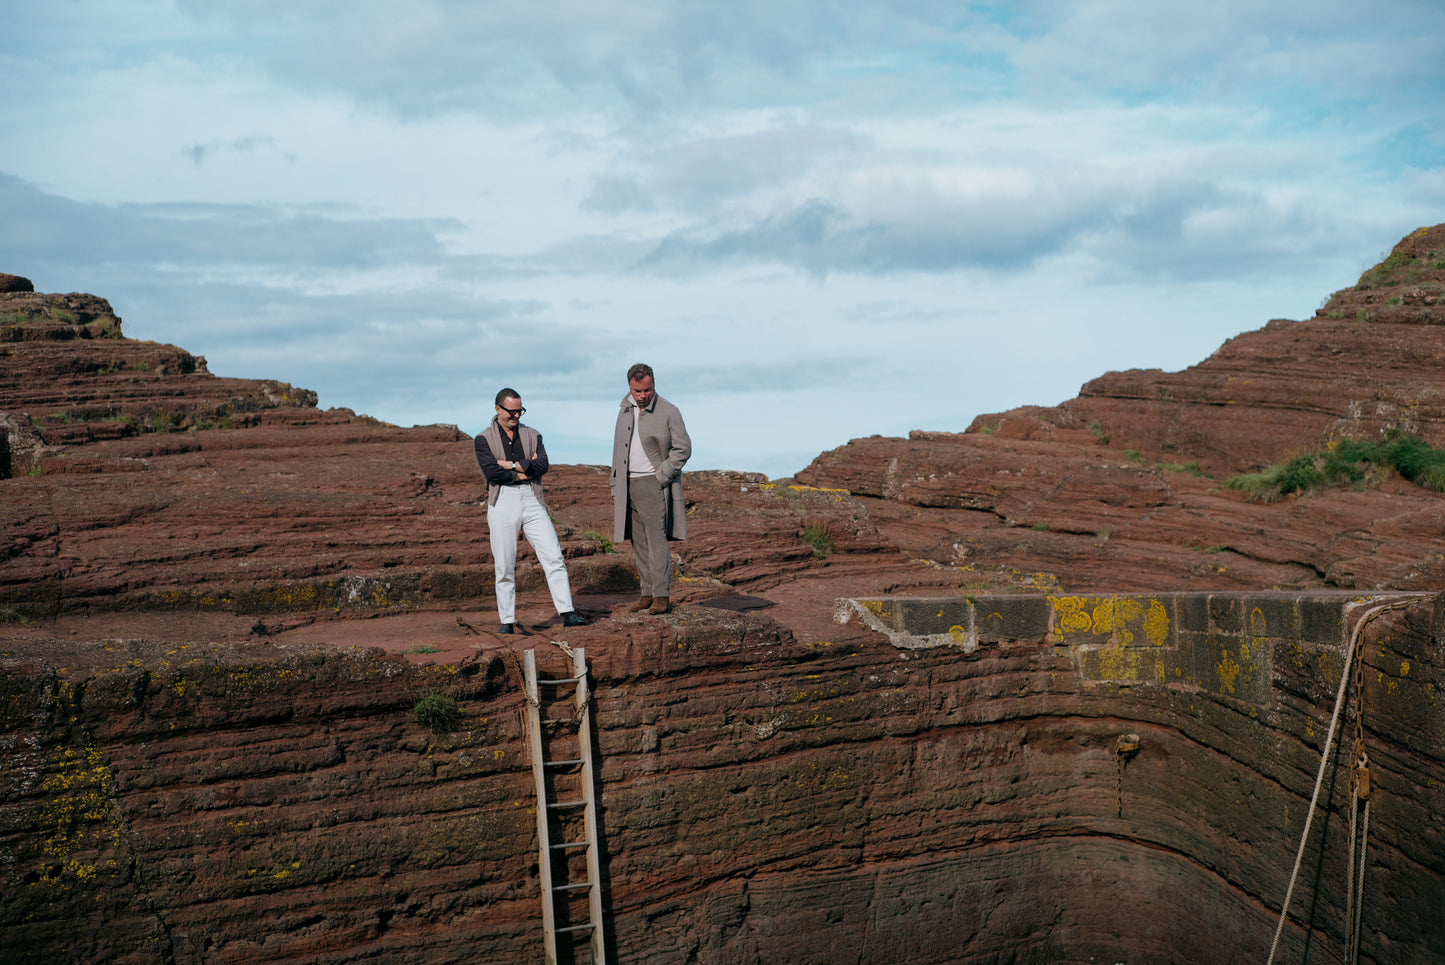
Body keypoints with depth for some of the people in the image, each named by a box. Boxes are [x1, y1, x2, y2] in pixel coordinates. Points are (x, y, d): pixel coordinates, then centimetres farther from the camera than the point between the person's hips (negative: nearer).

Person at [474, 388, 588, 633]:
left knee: (554, 557, -5)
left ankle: (567, 613, -4)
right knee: (505, 567, 1)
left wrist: (512, 465, -8)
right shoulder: (483, 439, 5)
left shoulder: (532, 435, 15)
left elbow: (543, 465, -3)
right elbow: (491, 471, -11)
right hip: (502, 502, -2)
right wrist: (525, 471, -4)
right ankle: (507, 621, 9)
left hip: (532, 502, 2)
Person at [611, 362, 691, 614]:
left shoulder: (668, 411, -5)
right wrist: (615, 488, 16)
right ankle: (647, 594, 10)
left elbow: (683, 448, -6)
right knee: (639, 544, 6)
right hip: (629, 485, 6)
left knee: (657, 540, -11)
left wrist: (661, 476, -12)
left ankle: (662, 597, -11)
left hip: (654, 483, -6)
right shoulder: (625, 412, 14)